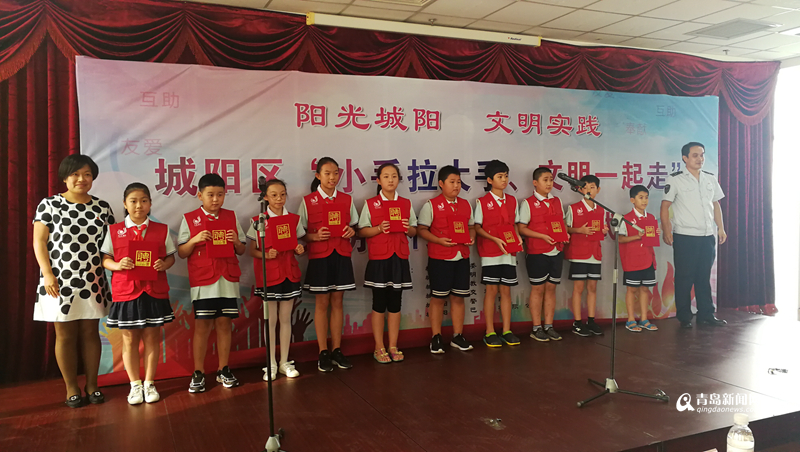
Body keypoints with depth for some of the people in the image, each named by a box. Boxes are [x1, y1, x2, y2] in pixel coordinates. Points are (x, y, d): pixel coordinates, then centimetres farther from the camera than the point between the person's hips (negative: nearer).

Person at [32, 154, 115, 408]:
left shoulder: (102, 207, 6)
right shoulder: (49, 204, -1)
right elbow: (39, 242, -4)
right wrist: (47, 273, -12)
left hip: (92, 282, 3)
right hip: (60, 281, -2)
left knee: (90, 333, 8)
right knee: (66, 335, 5)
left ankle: (92, 384, 19)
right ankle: (71, 388, 16)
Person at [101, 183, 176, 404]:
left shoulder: (161, 230, 5)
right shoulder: (114, 231, 4)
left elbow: (171, 256, 8)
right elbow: (104, 259, 4)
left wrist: (164, 264, -13)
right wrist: (117, 265, -17)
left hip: (155, 292, 0)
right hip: (126, 292, 0)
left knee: (152, 337, 7)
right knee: (129, 339, 7)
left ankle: (149, 383, 20)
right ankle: (135, 384, 21)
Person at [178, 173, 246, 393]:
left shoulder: (231, 217, 9)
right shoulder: (190, 219, 2)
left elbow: (241, 251, 12)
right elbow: (182, 253, 1)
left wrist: (236, 242, -9)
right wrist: (195, 239, -16)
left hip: (228, 279, 2)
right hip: (202, 281, -2)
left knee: (224, 323, 6)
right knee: (202, 326, 1)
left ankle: (223, 370, 18)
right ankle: (198, 373, 13)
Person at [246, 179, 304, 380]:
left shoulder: (294, 219, 4)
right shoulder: (258, 221, -4)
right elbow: (251, 250, -2)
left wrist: (299, 249, -9)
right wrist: (266, 255, -20)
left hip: (289, 273, 3)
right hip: (268, 274, -3)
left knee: (286, 318, 9)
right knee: (271, 320, 3)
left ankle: (285, 362, 20)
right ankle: (271, 364, 15)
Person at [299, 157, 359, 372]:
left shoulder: (346, 200, 7)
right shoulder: (308, 201, -2)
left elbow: (354, 226, 16)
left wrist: (352, 231, -6)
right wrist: (315, 236, -18)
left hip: (341, 256, 3)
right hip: (319, 257, -2)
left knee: (337, 302, 8)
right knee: (322, 303, 3)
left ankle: (337, 350, 18)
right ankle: (323, 353, 13)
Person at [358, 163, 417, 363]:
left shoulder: (406, 204, 9)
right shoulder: (370, 204, 0)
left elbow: (414, 231, 13)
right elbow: (361, 231, -3)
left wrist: (408, 228, -9)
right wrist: (379, 229, -18)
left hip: (400, 258, 3)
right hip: (379, 259, -3)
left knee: (395, 304, 8)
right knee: (379, 304, 4)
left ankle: (393, 346, 18)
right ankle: (379, 348, 14)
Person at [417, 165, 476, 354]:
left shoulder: (465, 205, 11)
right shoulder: (431, 205, -4)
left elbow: (471, 226, 18)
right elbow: (421, 229, -7)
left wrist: (471, 237, -3)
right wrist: (439, 240, -20)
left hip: (462, 257, 5)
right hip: (439, 258, -4)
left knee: (458, 296, 10)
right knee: (438, 297, 3)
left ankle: (458, 336, 22)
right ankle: (436, 338, 15)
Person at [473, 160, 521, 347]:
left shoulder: (512, 201, 10)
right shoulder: (482, 202, -3)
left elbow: (514, 224, 16)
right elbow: (477, 227, -4)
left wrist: (517, 237, -3)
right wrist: (495, 239, -16)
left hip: (509, 252, 4)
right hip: (490, 252, -4)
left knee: (506, 290, 7)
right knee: (492, 290, -1)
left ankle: (507, 331, 15)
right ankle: (490, 332, 8)